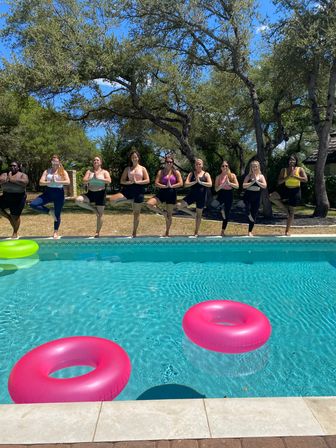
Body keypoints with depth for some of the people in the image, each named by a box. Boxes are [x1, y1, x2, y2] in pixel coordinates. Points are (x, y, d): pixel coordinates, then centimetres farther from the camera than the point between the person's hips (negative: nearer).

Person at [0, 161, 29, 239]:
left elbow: (25, 182, -24)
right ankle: (8, 216, 13)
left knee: (15, 216, 0)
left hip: (18, 198, -4)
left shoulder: (22, 175, -2)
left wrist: (12, 179, -20)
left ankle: (15, 233, 19)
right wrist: (7, 178, -19)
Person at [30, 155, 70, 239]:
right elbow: (41, 182, -5)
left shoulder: (63, 172, 0)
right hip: (48, 192, 2)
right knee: (33, 204, -14)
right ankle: (50, 211, 4)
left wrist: (57, 181, -24)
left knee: (57, 214, 4)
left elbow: (68, 182, -16)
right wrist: (50, 182, -21)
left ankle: (56, 232, 20)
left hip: (59, 193, -2)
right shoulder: (47, 171, 5)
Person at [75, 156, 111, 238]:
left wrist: (98, 179, -21)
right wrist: (92, 179, -17)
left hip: (100, 194, -3)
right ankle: (93, 208, -1)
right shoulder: (89, 172, 9)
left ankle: (97, 232, 14)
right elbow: (84, 182, -3)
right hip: (90, 193, 3)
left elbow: (109, 181, -15)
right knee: (78, 200, -23)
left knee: (100, 215, 0)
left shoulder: (104, 172, 3)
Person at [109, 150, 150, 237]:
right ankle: (129, 200, 2)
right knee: (112, 199, -22)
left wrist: (137, 182, -13)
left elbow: (147, 180, -1)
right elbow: (122, 181, 5)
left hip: (138, 190, -1)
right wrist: (130, 182, -13)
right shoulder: (127, 169, 11)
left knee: (136, 213, 3)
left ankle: (134, 233, 15)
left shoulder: (142, 168, 8)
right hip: (128, 189, 2)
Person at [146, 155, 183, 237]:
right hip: (162, 192, 1)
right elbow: (156, 183, -5)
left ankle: (167, 232, 21)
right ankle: (163, 213, 0)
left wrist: (171, 186, -15)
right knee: (149, 204, -23)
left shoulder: (176, 172, 3)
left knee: (169, 215, 5)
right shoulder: (160, 172, 3)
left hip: (171, 194, -1)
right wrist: (165, 186, -18)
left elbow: (181, 183, -6)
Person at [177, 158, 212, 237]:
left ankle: (196, 232, 20)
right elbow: (186, 184, -6)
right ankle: (192, 214, 7)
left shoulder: (206, 174, 2)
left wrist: (200, 182, -20)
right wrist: (195, 182, -19)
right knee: (179, 205, -16)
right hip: (192, 194, 2)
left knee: (199, 214, 7)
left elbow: (210, 184, -12)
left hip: (201, 196, -2)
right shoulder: (191, 174, 5)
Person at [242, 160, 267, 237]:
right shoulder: (248, 176, 3)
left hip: (256, 197, 1)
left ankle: (250, 231, 14)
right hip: (248, 196, -1)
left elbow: (265, 186, -8)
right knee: (248, 208, -27)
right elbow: (244, 186, -9)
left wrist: (256, 181, -16)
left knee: (254, 215, 4)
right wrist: (252, 182, -18)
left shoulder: (261, 176, 6)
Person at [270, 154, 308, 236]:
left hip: (295, 192, -2)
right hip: (285, 190, 2)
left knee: (291, 212, 2)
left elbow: (305, 179, -15)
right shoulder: (284, 170, 0)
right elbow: (279, 182, -9)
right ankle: (285, 209, -2)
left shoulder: (300, 169, -4)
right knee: (271, 196, -23)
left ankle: (287, 231, 14)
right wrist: (288, 176, -20)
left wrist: (294, 176, -21)